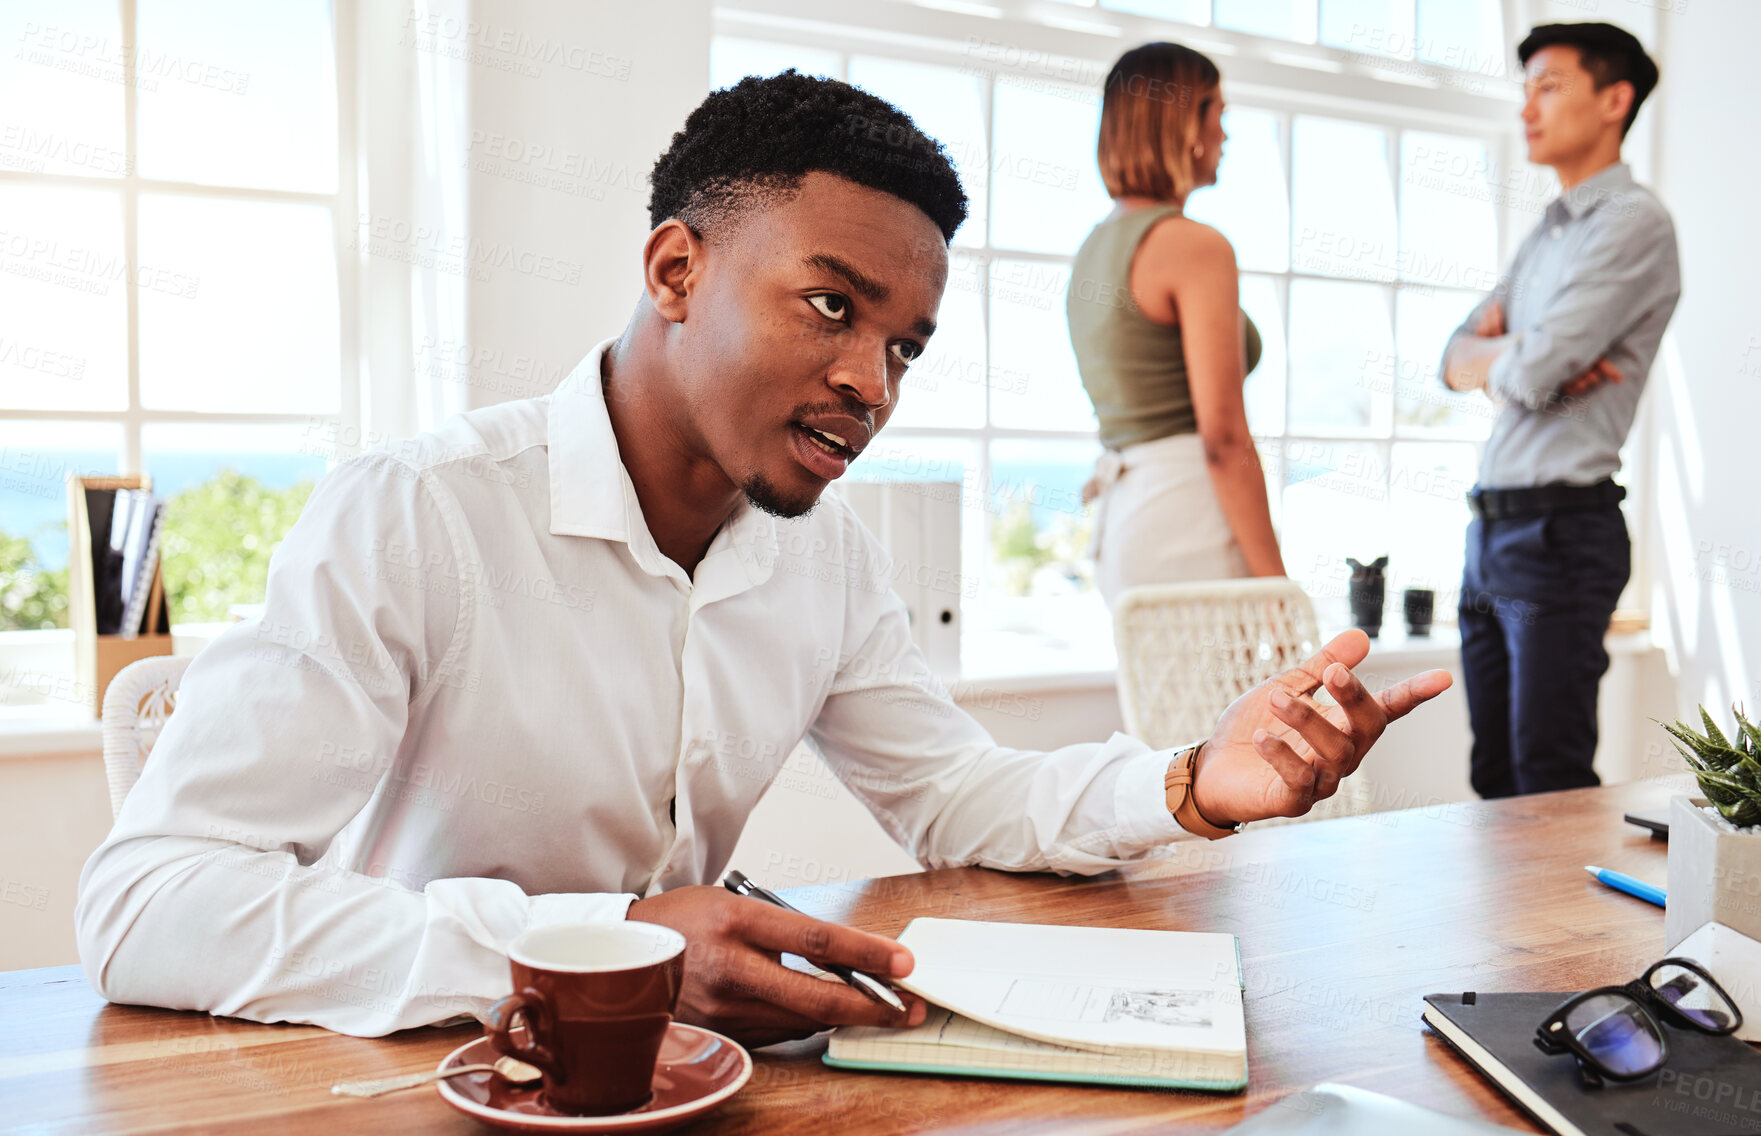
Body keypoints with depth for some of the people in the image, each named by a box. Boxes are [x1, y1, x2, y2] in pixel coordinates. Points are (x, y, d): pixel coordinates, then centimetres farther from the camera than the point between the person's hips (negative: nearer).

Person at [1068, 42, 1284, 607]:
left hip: (1120, 518, 9)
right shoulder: (1195, 245, -10)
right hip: (1191, 517, -9)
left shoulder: (1093, 248, 16)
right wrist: (1276, 587, -13)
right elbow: (1223, 437, -16)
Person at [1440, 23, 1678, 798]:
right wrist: (1520, 357, -8)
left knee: (1550, 785, -7)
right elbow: (1457, 361, 13)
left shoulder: (1634, 224, -9)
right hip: (1491, 529, 9)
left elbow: (1528, 376, -18)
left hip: (1561, 530, -9)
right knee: (1495, 777, 12)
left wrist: (1498, 356, 5)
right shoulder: (1543, 237, 20)